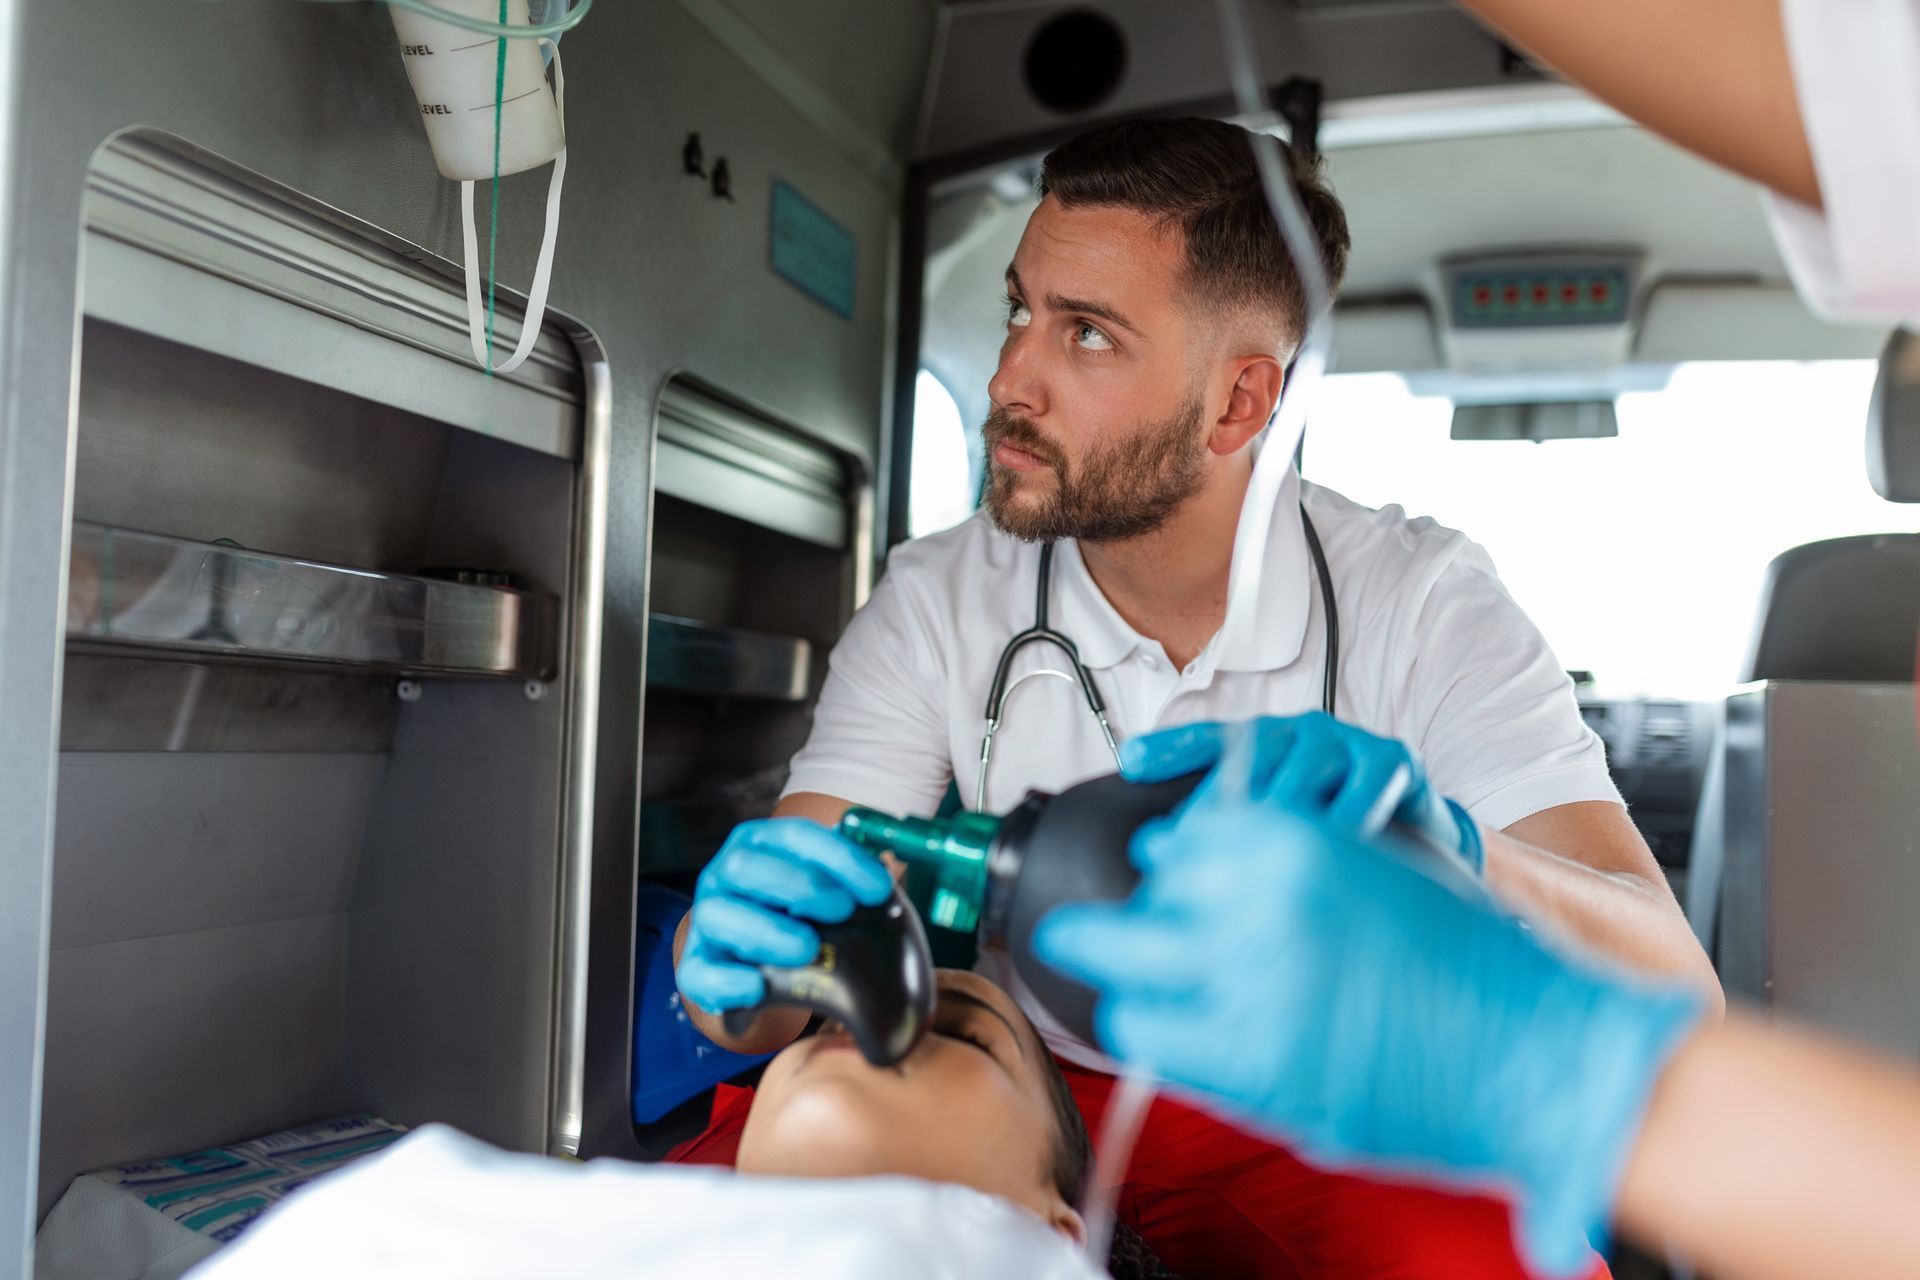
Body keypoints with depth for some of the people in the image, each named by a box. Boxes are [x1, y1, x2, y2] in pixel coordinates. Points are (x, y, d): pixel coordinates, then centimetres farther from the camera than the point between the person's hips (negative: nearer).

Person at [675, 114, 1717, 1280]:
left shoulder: (1420, 601, -12)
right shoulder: (939, 602, -7)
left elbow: (1673, 994, -21)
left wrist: (1455, 861, -43)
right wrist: (746, 954, -36)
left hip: (1311, 1120, 0)